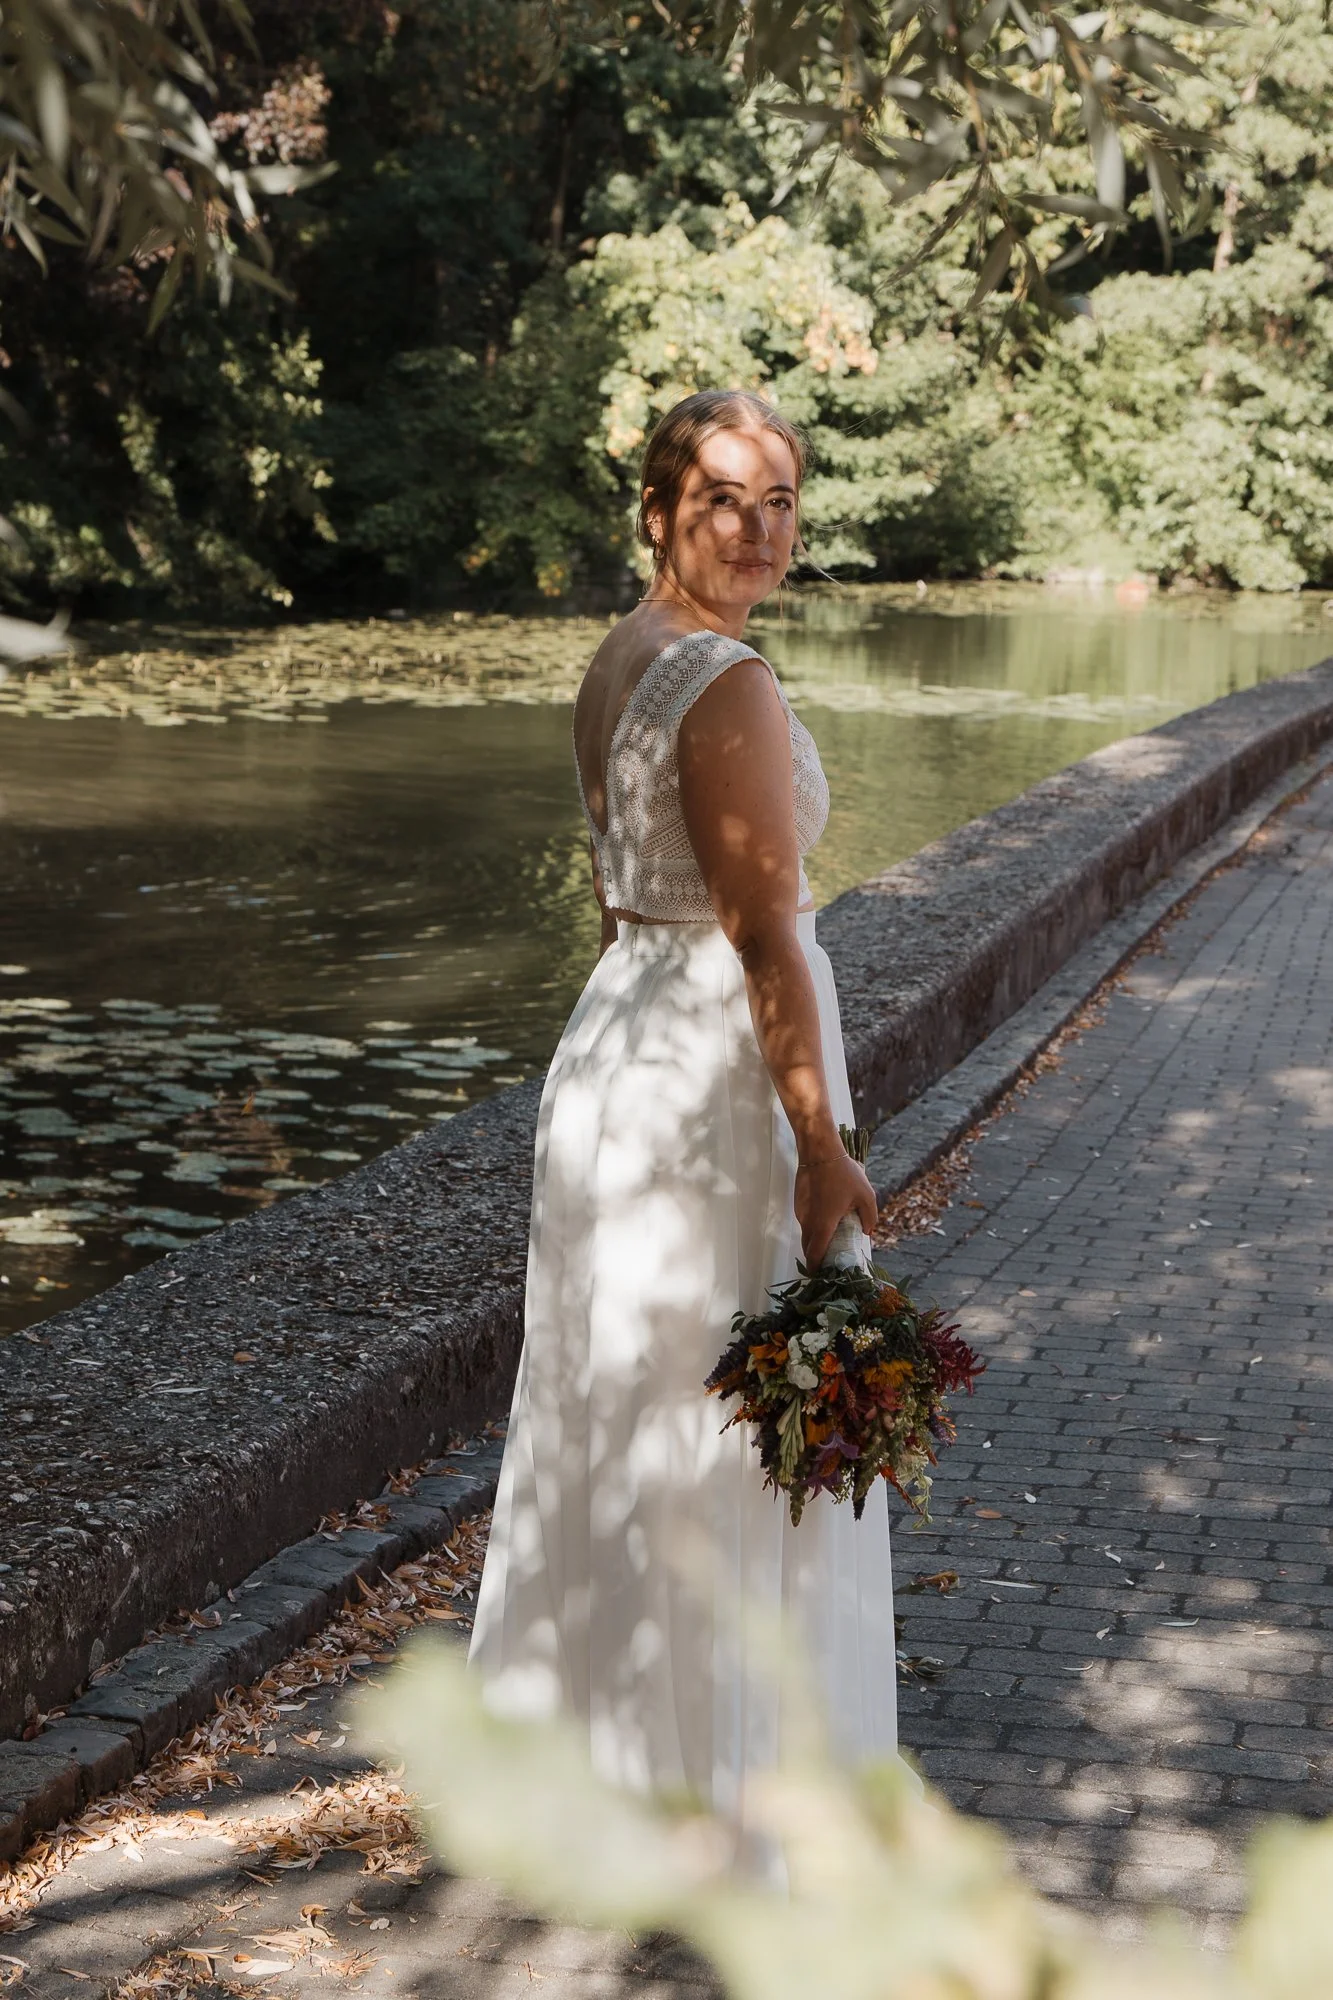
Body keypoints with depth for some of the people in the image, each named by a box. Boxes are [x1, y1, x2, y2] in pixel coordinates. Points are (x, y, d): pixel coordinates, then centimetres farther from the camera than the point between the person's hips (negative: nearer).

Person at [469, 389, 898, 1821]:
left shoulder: (617, 661, 9)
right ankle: (707, 1766, 15)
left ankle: (575, 1728, 33)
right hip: (718, 1070, -9)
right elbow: (762, 932, -21)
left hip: (615, 1041, 10)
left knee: (609, 1407, 18)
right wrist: (823, 1146, -18)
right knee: (716, 1431, 2)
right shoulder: (728, 685, -20)